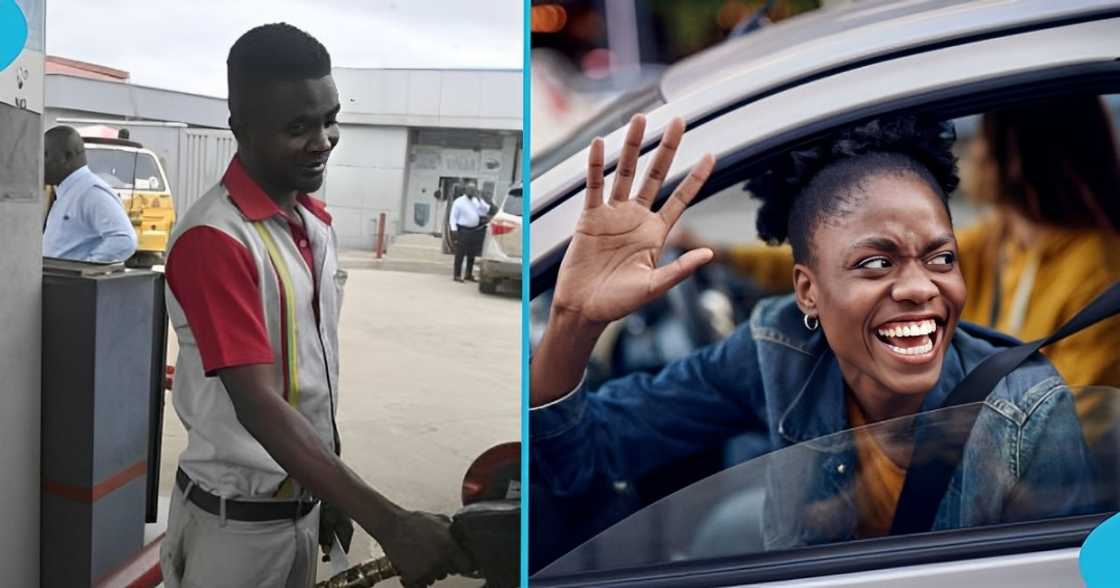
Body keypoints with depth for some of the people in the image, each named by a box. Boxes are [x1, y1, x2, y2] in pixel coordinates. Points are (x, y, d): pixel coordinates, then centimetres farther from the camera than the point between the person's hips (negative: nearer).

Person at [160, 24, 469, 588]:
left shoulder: (316, 223, 3)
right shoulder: (213, 239, -23)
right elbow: (258, 405, -29)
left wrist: (331, 498, 15)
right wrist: (390, 524, -34)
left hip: (302, 505, 7)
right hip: (235, 518, -7)